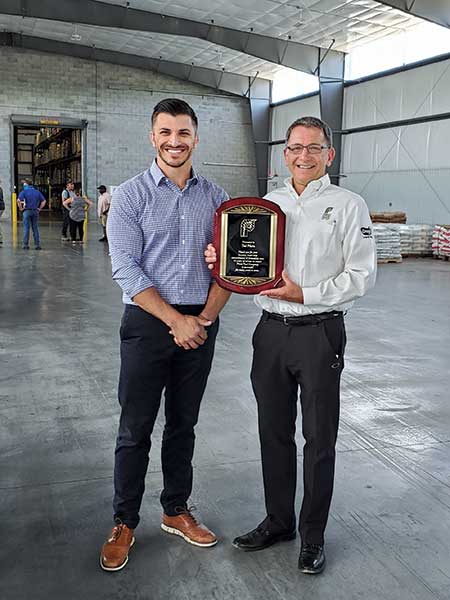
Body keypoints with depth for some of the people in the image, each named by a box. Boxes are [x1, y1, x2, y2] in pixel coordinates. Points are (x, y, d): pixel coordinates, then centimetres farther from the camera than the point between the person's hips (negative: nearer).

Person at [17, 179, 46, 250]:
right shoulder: (37, 192, 9)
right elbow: (44, 201, 8)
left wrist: (21, 208, -6)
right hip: (35, 211, 3)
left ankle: (26, 245, 2)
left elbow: (18, 200, -17)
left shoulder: (24, 192, -4)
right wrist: (40, 208, 9)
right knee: (35, 228, 7)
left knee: (26, 228, 1)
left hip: (27, 211, -3)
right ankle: (37, 245, 4)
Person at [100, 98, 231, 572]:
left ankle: (176, 511, 30)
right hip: (147, 323, -3)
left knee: (183, 425, 15)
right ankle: (124, 523, 21)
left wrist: (206, 317, -9)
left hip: (200, 325, 3)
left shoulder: (214, 196, 6)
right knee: (135, 429, 5)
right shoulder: (129, 196, -5)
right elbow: (125, 269, -12)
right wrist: (176, 320, -16)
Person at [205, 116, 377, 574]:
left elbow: (362, 275, -9)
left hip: (320, 332, -4)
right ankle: (278, 520, 33)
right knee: (274, 432, 14)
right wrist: (221, 261, -7)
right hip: (271, 329, 5)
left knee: (319, 438, 7)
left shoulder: (348, 205, -4)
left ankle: (312, 536, 24)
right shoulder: (267, 203, 10)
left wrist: (305, 294, -19)